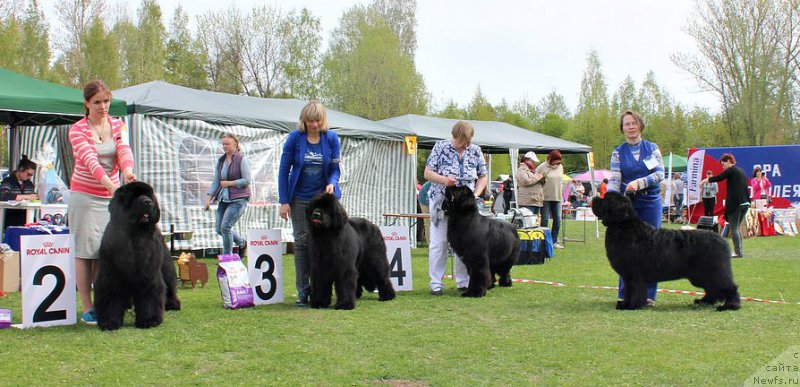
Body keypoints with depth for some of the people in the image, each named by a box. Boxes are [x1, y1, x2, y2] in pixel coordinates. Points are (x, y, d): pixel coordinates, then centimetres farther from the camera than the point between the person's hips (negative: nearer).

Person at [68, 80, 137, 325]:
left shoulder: (118, 126, 7)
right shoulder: (77, 130, -6)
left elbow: (124, 151, -10)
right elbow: (90, 159, -22)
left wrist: (127, 171, -34)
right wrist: (110, 184, -38)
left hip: (112, 196, 4)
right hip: (84, 196, -4)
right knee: (85, 252, -3)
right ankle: (87, 309, 0)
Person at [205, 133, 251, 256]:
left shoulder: (242, 160, -7)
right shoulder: (220, 161, 12)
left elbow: (247, 180, -11)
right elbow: (216, 181, 14)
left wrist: (229, 183, -11)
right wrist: (209, 197, 4)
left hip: (238, 199, -7)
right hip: (224, 199, 7)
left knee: (225, 227, -16)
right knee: (219, 229, 7)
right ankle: (242, 243, 30)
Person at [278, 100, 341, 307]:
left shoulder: (331, 138, -4)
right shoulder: (294, 138, -6)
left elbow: (335, 168, 3)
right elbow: (284, 170, -2)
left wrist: (331, 183, -19)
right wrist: (284, 201, -6)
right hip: (300, 198, 0)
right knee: (302, 242, 1)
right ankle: (303, 291, 6)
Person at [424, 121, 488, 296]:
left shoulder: (475, 150, 2)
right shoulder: (440, 147, -6)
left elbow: (483, 176, 8)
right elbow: (427, 173, -6)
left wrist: (476, 194, -8)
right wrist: (443, 180, -25)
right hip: (441, 201, -2)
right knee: (438, 243, -2)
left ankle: (463, 282, 13)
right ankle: (436, 283, 5)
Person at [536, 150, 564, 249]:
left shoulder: (560, 167, 10)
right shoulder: (542, 167, -7)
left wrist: (561, 194, 16)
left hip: (557, 198, 5)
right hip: (546, 198, -5)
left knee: (557, 220, 5)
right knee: (545, 219, -1)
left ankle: (554, 241, 13)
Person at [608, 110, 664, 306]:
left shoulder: (652, 148, 7)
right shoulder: (618, 152, 6)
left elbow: (660, 173, -3)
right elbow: (614, 180, -4)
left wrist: (639, 182, -18)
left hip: (651, 202, 0)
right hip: (628, 203, 0)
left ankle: (648, 293, 6)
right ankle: (626, 294, 6)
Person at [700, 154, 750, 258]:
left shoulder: (731, 170, -7)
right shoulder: (741, 171, 18)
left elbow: (718, 178, -2)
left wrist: (704, 181, 13)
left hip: (735, 203, -9)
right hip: (745, 203, 9)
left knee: (733, 228, -5)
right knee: (737, 228, 16)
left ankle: (738, 252, -9)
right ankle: (738, 250, 15)